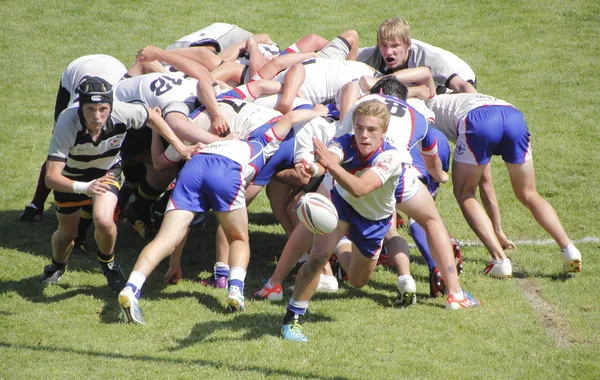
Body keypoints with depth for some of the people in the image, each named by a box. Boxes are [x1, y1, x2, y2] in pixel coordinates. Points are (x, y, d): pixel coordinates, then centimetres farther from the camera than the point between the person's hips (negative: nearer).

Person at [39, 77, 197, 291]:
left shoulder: (121, 114, -34)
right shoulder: (67, 125, -40)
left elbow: (152, 116, -9)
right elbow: (51, 178, -44)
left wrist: (179, 147, -7)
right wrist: (84, 187, -61)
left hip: (107, 171, 1)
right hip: (70, 175, -1)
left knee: (103, 221, -24)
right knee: (67, 233, 11)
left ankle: (108, 263, 10)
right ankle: (57, 266, 48)